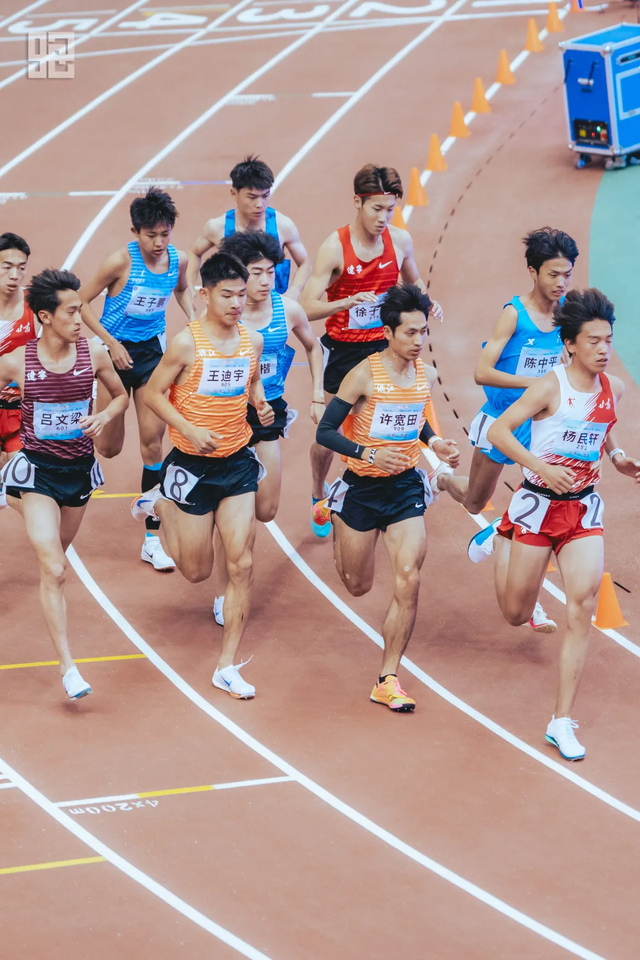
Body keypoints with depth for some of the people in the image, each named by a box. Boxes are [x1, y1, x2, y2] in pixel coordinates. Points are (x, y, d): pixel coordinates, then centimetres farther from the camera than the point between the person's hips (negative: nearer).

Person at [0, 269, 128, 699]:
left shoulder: (93, 354, -7)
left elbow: (122, 395, 9)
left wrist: (105, 416, -11)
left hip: (80, 467, 4)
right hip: (37, 470, -4)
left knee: (57, 554, 23)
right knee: (53, 570, -13)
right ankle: (68, 668, -14)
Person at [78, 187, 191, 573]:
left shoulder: (179, 260, -7)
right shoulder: (121, 261, -21)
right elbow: (82, 302, -12)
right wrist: (111, 343, -17)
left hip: (152, 351, 3)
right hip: (117, 351, -3)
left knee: (153, 439, -3)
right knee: (108, 448, 4)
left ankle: (152, 539, 2)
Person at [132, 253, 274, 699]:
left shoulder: (253, 340, 0)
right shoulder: (187, 343, -15)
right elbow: (153, 393, -9)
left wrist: (262, 403, -4)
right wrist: (191, 430, -21)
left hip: (238, 462, 4)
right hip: (193, 464, -3)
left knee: (242, 565, -5)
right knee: (198, 570, 10)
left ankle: (228, 666, 5)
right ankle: (160, 504, 39)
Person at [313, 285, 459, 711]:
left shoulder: (426, 375, 0)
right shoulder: (365, 375, -17)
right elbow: (325, 431, -15)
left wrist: (434, 442, 1)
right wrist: (368, 454, -28)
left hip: (406, 486, 3)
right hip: (362, 487, -3)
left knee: (408, 579, -14)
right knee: (358, 586, 14)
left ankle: (388, 680, -4)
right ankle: (334, 517, 49)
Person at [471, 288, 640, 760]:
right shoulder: (551, 386, -16)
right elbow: (498, 431, -16)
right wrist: (541, 467, -28)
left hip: (584, 508, 4)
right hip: (539, 504, -3)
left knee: (584, 603, -15)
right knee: (517, 615, 10)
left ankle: (563, 722, -9)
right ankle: (500, 542, 46)